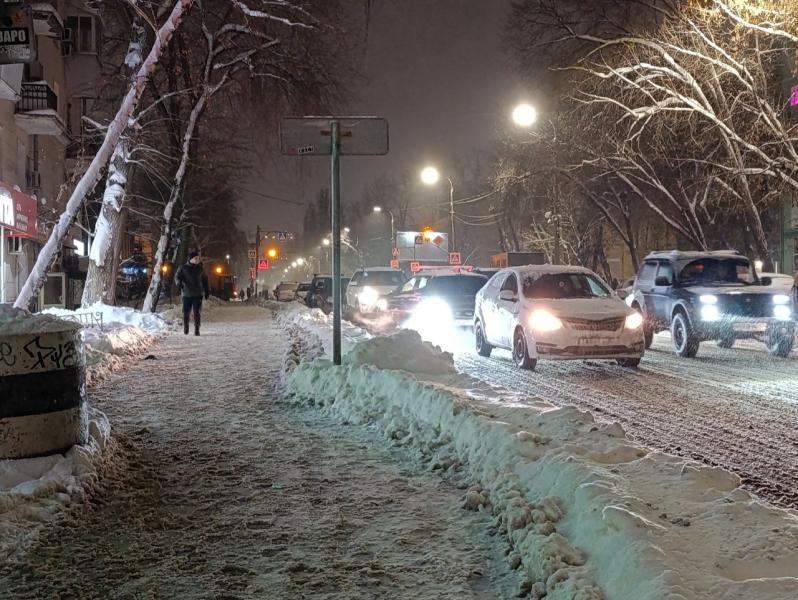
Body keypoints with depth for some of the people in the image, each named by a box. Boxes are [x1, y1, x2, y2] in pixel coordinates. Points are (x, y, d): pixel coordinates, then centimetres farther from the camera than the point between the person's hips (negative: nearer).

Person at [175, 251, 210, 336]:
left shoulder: (200, 269, 10)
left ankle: (197, 329, -1)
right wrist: (179, 283, -24)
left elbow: (205, 280, 20)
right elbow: (177, 276, -2)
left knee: (197, 312, -8)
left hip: (198, 294, 1)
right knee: (186, 312, -1)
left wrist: (207, 291, 17)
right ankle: (185, 326, 24)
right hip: (186, 293, -1)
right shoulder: (183, 268, 2)